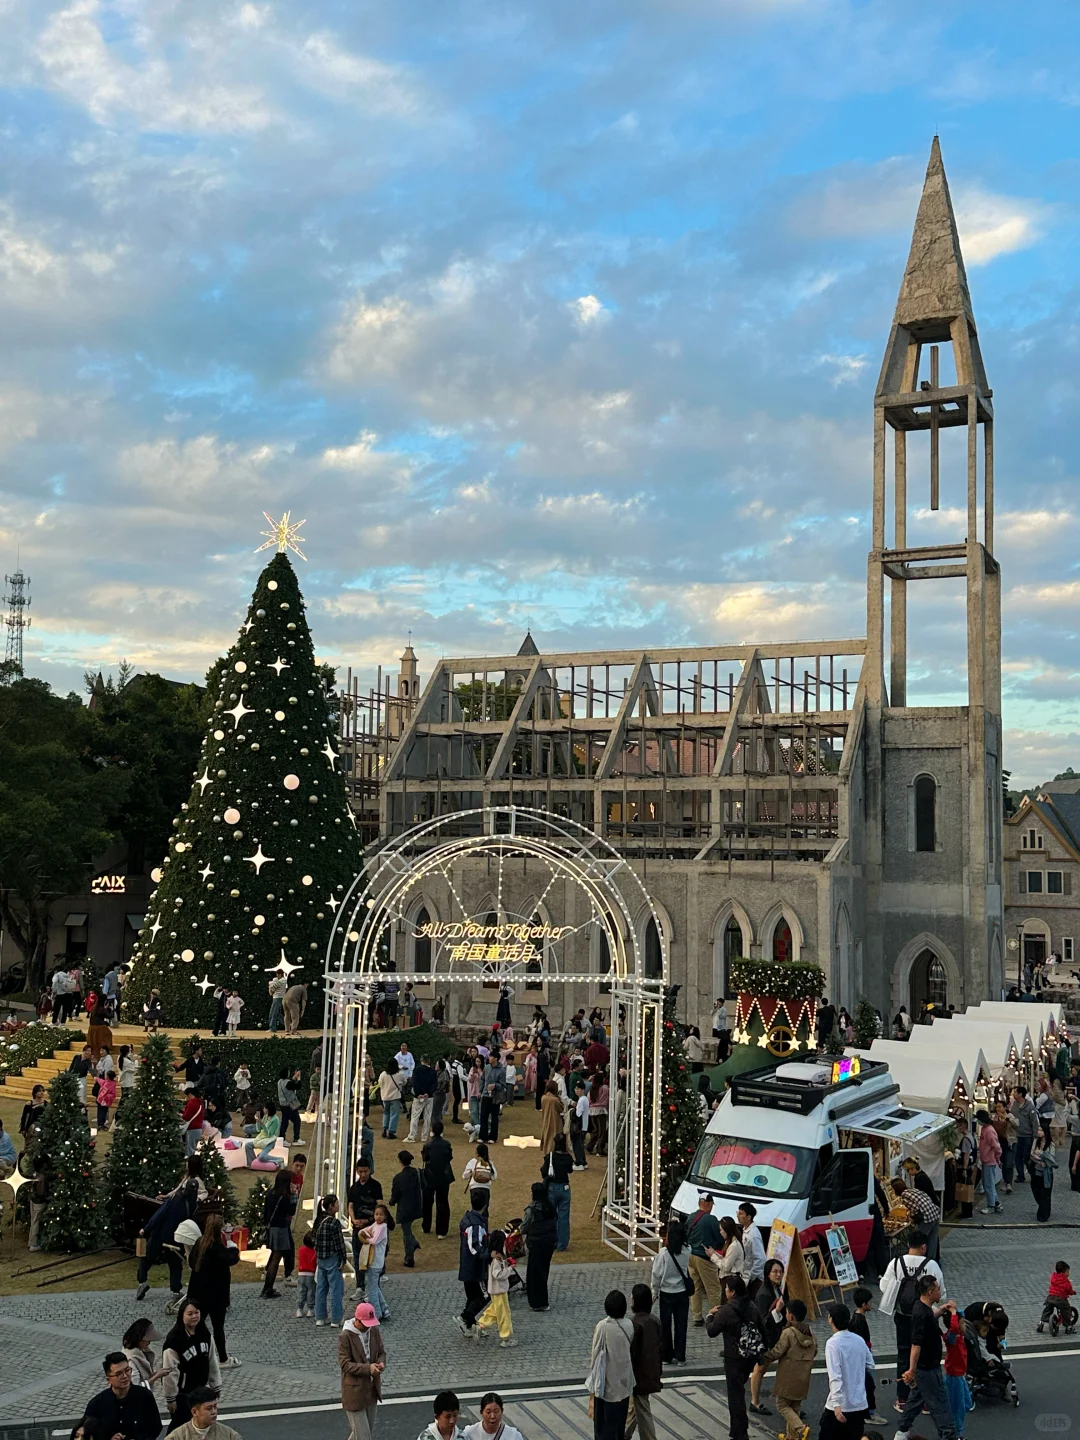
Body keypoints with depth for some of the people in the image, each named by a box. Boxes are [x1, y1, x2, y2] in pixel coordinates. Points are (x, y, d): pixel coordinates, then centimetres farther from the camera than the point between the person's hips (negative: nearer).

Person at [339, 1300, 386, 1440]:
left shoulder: (375, 1330, -1)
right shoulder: (345, 1336, -19)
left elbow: (382, 1352, 9)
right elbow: (345, 1364, -20)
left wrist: (381, 1363, -14)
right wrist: (368, 1368, -29)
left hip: (372, 1388, 6)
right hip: (354, 1391, -6)